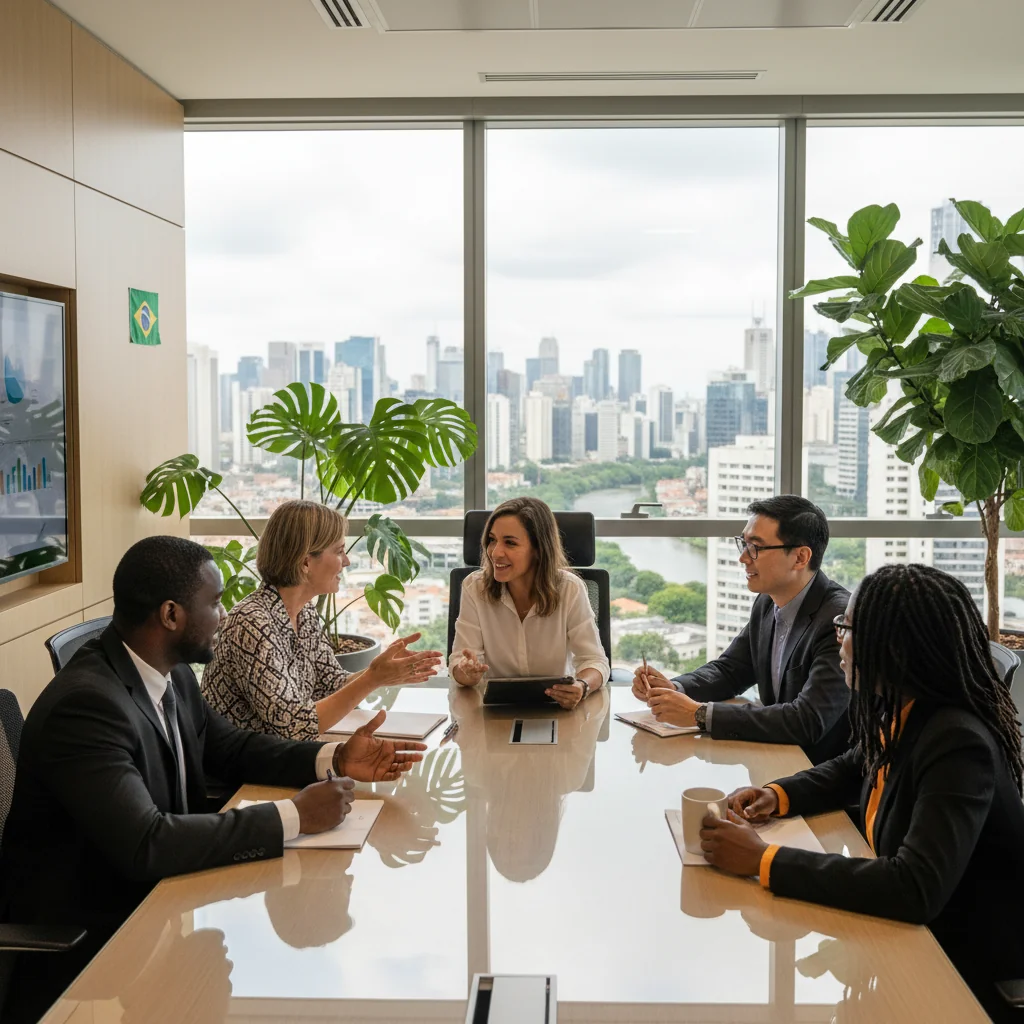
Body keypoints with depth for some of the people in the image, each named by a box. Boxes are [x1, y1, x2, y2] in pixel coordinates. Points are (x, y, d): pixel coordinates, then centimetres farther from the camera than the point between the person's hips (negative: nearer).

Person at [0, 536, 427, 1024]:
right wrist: (293, 816, -27)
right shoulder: (86, 703, -27)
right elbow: (145, 845, -33)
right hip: (82, 935, -8)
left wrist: (334, 758, -3)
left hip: (151, 894, 8)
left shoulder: (170, 672, -2)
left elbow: (229, 747, 13)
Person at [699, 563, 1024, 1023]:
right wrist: (777, 795, -2)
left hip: (968, 973, -7)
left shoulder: (958, 745, -29)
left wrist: (763, 860, -34)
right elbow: (849, 771, 18)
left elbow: (916, 888, -39)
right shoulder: (899, 714, -4)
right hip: (910, 932, 7)